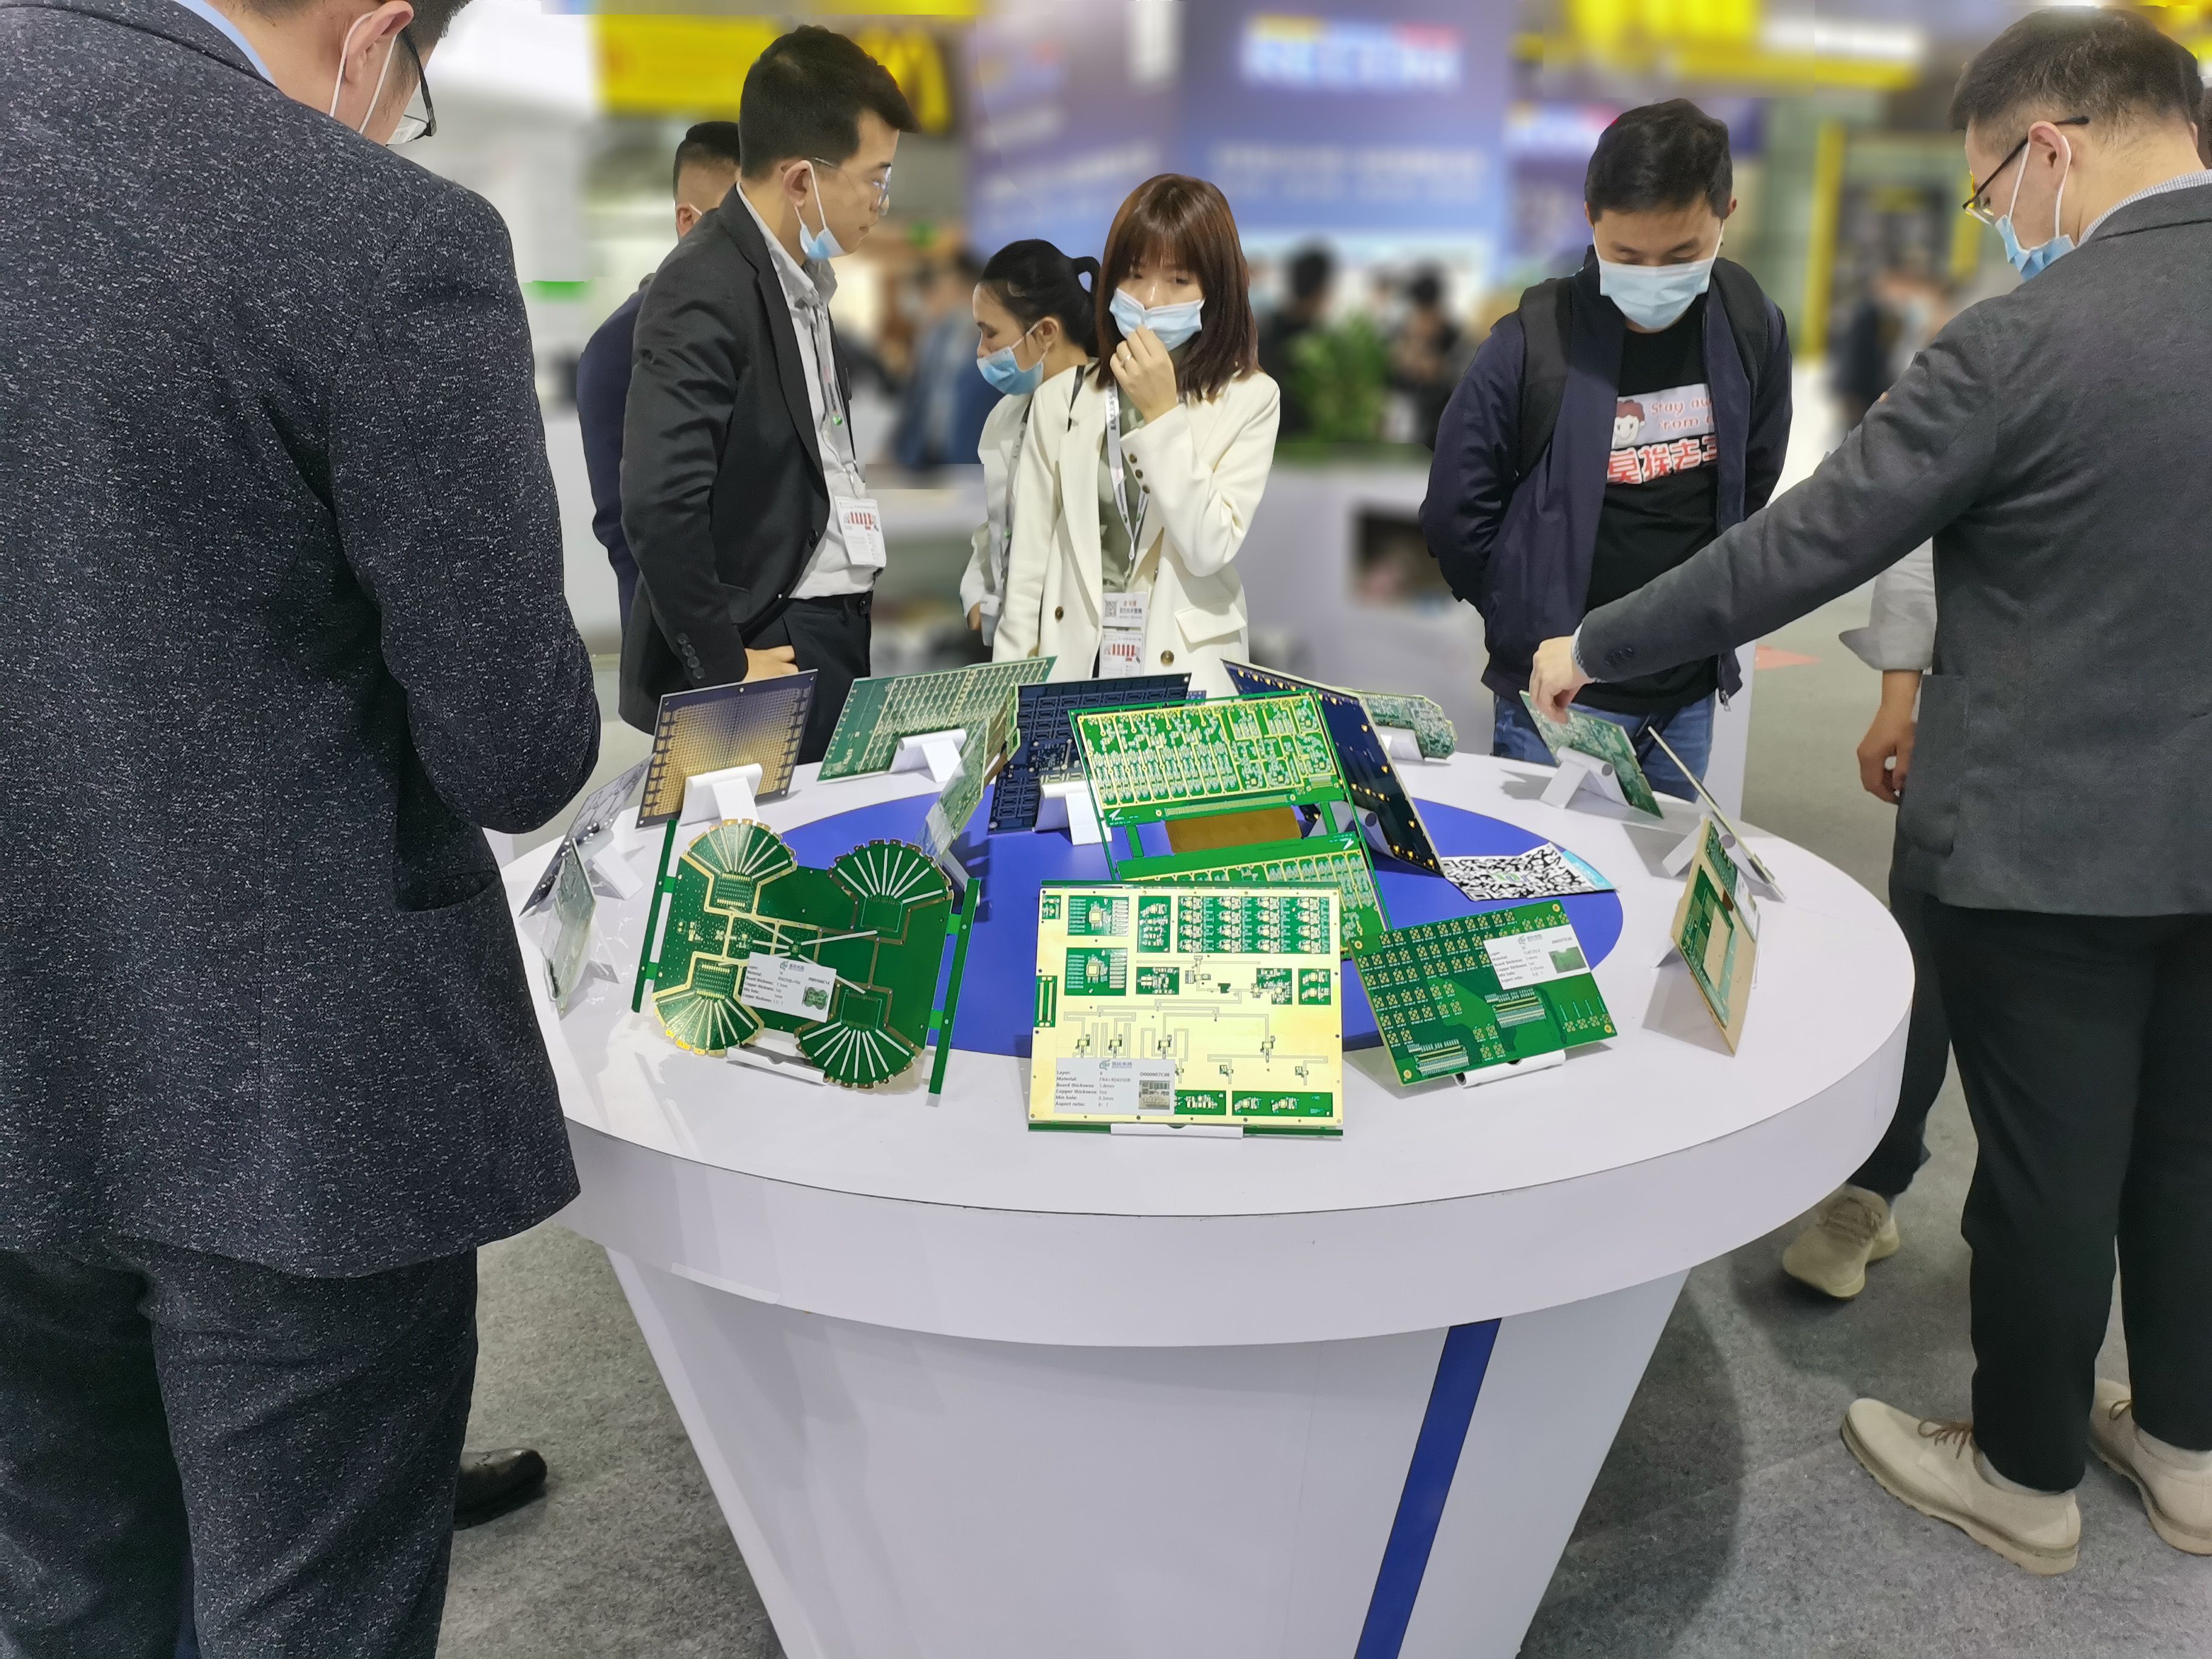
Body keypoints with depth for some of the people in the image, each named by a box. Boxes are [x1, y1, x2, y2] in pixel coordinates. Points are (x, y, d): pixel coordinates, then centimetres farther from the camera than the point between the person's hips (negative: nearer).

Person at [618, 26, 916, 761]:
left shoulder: (800, 273, 12)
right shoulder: (706, 288, -17)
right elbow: (659, 505, -24)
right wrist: (724, 668, -17)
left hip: (835, 627, 9)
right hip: (773, 645, -8)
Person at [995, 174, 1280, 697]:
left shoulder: (1250, 400, -4)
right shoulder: (1060, 398, 0)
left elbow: (1210, 551, -14)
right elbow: (1027, 565, 2)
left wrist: (1162, 414, -17)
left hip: (1188, 674, -1)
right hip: (1070, 667, 2)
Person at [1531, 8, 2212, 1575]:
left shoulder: (2024, 341, -20)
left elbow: (1800, 548, -17)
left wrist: (1595, 648, -5)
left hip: (2053, 847, -6)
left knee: (2049, 1171, 10)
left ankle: (2028, 1475, 31)